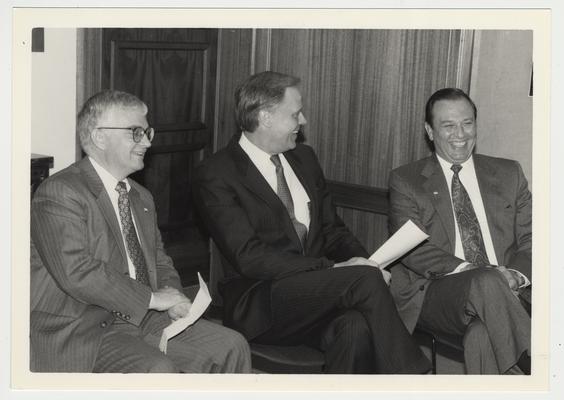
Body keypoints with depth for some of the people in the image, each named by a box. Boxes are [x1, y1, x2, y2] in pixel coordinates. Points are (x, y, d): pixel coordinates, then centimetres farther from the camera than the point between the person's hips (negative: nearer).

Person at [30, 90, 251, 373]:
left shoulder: (142, 197, 18)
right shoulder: (59, 193, -12)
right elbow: (76, 272, -23)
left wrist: (170, 293, -1)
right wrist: (152, 298, -21)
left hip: (142, 317, 8)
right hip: (81, 333, -8)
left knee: (232, 347, -4)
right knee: (159, 370, -32)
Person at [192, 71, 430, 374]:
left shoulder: (303, 158, 15)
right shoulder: (215, 176, -7)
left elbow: (332, 230, 19)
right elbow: (249, 258, -16)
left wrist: (363, 262, -4)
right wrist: (334, 269, -21)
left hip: (316, 289, 6)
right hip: (259, 304, -5)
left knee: (357, 328, -31)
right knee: (366, 279, -28)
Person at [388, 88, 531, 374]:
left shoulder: (509, 174, 19)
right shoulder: (405, 181, 9)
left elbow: (528, 238, 14)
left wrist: (516, 275, -10)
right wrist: (468, 271, -19)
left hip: (504, 291, 2)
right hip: (433, 294, -1)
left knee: (483, 336, -36)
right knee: (488, 282, -35)